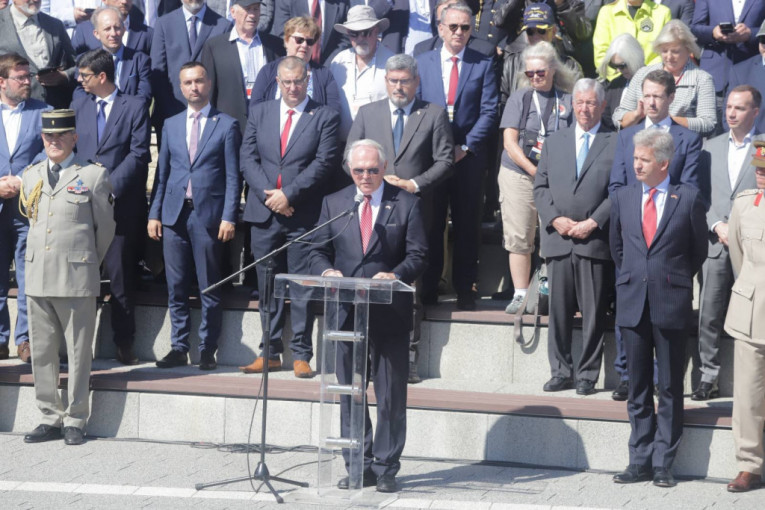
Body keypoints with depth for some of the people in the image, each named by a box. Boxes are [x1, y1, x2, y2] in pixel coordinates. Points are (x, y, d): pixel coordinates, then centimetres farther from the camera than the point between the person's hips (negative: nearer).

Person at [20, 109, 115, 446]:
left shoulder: (93, 176, -1)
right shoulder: (31, 176, 13)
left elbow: (105, 228, 6)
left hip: (76, 278, -4)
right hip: (38, 276, 5)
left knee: (78, 353, 0)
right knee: (41, 352, 7)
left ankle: (75, 421, 8)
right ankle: (50, 418, 16)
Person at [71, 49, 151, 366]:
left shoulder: (135, 107, 2)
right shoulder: (78, 105, 15)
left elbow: (139, 154, -5)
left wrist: (110, 185, -13)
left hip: (121, 205, -3)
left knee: (120, 276, -1)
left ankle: (124, 343, 5)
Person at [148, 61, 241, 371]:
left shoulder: (226, 125, 2)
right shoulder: (171, 125, 14)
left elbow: (232, 176, -1)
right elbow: (162, 173, 14)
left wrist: (229, 217, -9)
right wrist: (154, 213, 6)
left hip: (208, 215, -4)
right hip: (174, 214, 4)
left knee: (209, 288, 0)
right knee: (176, 287, 5)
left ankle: (207, 351, 7)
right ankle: (179, 348, 12)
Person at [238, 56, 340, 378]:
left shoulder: (325, 117, 2)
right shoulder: (259, 113, 12)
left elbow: (324, 163, -7)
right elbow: (248, 158, 5)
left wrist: (288, 194, -14)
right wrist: (268, 194, -9)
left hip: (303, 215, -3)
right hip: (264, 214, 3)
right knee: (267, 287, 7)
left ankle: (301, 355, 4)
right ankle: (271, 353, 13)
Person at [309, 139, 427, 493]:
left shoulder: (406, 204, 3)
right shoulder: (333, 204, 11)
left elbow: (418, 255, -2)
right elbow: (318, 251, 10)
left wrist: (396, 275, -21)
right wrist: (327, 271, -12)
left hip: (390, 315, -2)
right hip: (346, 314, 3)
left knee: (391, 396, 1)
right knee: (349, 394, 6)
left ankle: (385, 469, 8)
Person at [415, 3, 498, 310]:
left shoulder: (483, 65, 5)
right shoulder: (423, 63, 9)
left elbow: (489, 112, 0)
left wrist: (466, 146, -10)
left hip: (468, 156, -1)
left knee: (467, 225, 2)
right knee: (431, 224, 2)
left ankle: (465, 290, 7)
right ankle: (429, 289, 8)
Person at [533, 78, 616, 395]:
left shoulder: (616, 143, 4)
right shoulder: (554, 142, 17)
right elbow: (540, 186, 12)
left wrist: (592, 223, -11)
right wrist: (555, 219, -4)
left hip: (595, 241, -3)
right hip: (558, 240, 3)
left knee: (594, 313, 0)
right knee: (558, 310, 5)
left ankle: (588, 375, 7)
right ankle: (561, 372, 12)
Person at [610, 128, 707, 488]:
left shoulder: (688, 199, -2)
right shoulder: (622, 198, 8)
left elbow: (699, 249, 7)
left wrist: (675, 281, 10)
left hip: (671, 305, -3)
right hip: (633, 303, 3)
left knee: (670, 388, 2)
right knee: (638, 387, 7)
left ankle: (663, 464, 8)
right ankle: (640, 461, 13)